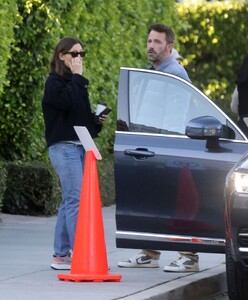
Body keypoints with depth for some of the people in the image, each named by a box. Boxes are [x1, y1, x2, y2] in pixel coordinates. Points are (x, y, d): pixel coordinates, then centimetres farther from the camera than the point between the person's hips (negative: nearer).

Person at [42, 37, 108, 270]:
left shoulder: (75, 83, 20)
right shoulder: (54, 82, -5)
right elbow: (66, 102, -23)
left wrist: (97, 120, 7)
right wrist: (77, 77, -13)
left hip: (80, 146, 9)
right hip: (63, 146, -9)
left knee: (69, 202, 8)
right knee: (76, 200, -15)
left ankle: (61, 255, 11)